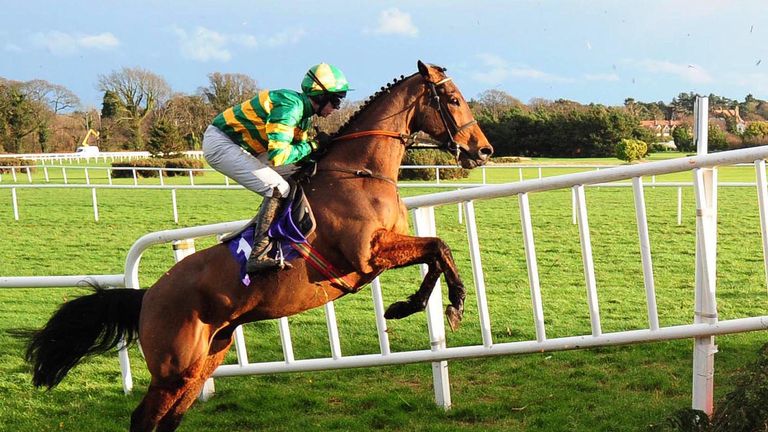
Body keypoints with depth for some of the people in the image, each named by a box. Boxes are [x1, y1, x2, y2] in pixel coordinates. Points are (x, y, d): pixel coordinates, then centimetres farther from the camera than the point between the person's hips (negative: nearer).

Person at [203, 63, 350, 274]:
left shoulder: (302, 109, 8)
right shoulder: (290, 106, -24)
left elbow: (298, 151, 16)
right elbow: (278, 155, -31)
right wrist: (314, 145, -19)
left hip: (243, 148, 11)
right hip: (220, 143, -11)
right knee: (279, 190, -21)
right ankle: (258, 255, -23)